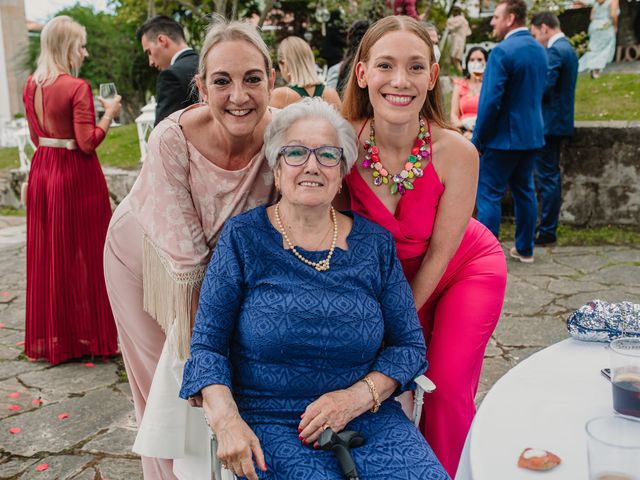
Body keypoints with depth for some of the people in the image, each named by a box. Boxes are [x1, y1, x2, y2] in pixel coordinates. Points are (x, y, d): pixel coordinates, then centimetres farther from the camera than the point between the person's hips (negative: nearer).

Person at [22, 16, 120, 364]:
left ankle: (49, 336, 25)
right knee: (82, 253, 3)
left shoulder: (31, 85, 7)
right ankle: (88, 334, 13)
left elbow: (37, 136, 14)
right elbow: (88, 143, -18)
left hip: (42, 172, 7)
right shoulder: (77, 87, -15)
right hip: (76, 177, -7)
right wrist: (109, 113, -8)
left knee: (47, 254, 13)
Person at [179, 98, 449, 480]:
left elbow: (409, 344, 6)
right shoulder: (243, 237, -2)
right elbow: (207, 345, -1)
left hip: (367, 418, 3)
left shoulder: (375, 243, 4)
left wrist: (358, 397, -10)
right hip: (269, 423, -2)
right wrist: (227, 421, -17)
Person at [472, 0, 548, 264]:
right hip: (532, 135, 8)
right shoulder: (540, 50, 10)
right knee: (524, 190, 16)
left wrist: (478, 138, -12)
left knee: (488, 194, 0)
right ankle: (525, 249, 24)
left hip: (504, 137, -8)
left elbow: (491, 101, -20)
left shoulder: (502, 52, -17)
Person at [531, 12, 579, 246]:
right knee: (551, 176, 15)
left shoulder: (554, 51, -16)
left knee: (547, 177, -5)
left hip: (549, 122, -10)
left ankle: (546, 232, 0)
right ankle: (549, 227, 23)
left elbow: (544, 88, -21)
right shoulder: (568, 48, 16)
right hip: (560, 120, 10)